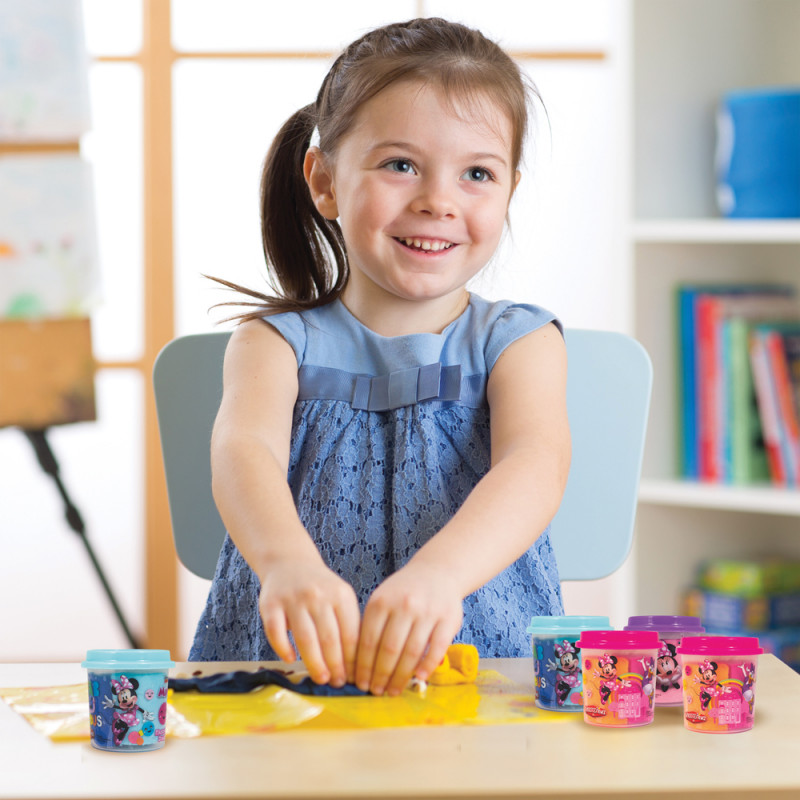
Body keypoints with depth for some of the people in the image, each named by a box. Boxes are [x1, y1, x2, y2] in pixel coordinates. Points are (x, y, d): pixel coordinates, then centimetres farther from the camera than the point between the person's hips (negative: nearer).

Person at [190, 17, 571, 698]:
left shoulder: (517, 342, 4)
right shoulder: (280, 341, 5)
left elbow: (534, 465, -17)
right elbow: (244, 450, -17)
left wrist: (438, 573, -40)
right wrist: (287, 560, -42)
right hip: (290, 666, 1)